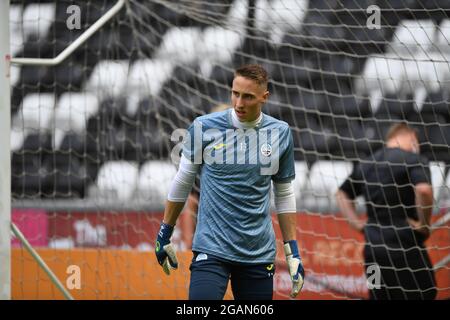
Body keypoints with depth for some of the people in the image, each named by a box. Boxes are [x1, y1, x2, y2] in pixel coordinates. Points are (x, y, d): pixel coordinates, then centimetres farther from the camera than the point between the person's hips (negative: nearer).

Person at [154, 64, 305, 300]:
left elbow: (284, 195, 13)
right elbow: (182, 182, 8)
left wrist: (293, 253, 11)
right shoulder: (203, 127, -3)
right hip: (211, 250, -3)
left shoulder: (280, 133, 4)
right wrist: (164, 235, 12)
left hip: (259, 254, 3)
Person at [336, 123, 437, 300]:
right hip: (407, 250, -7)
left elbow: (342, 194, 27)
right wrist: (424, 225, -12)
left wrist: (356, 223, 18)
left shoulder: (365, 165, 16)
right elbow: (424, 190, -25)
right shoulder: (414, 160, -7)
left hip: (374, 250, 7)